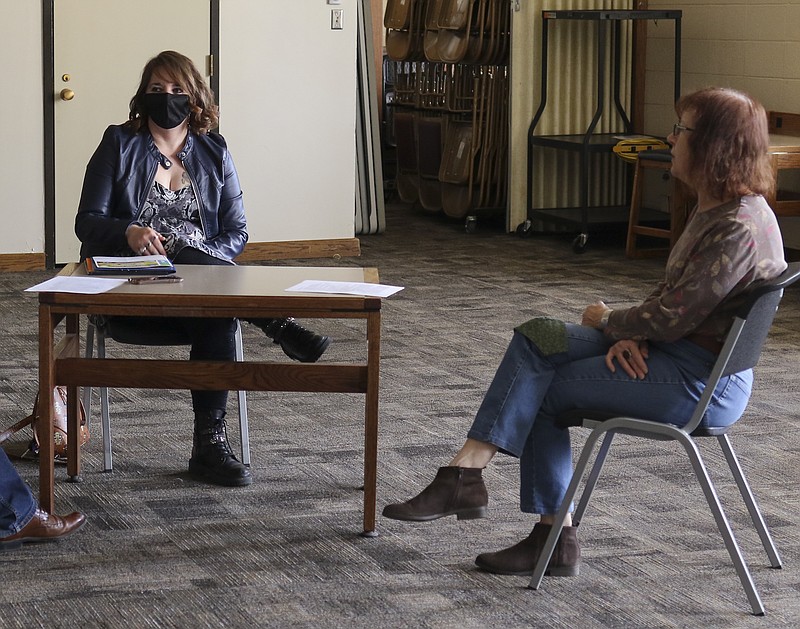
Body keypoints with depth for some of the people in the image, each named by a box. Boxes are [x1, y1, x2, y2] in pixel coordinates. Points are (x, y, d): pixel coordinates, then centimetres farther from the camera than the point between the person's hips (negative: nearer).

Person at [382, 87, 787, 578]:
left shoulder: (737, 227, -23)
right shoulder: (714, 208, 11)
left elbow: (671, 319, -23)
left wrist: (609, 320, -4)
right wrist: (632, 334, -5)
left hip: (704, 382, -10)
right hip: (679, 352, 10)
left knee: (541, 391, -7)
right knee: (537, 337, -2)